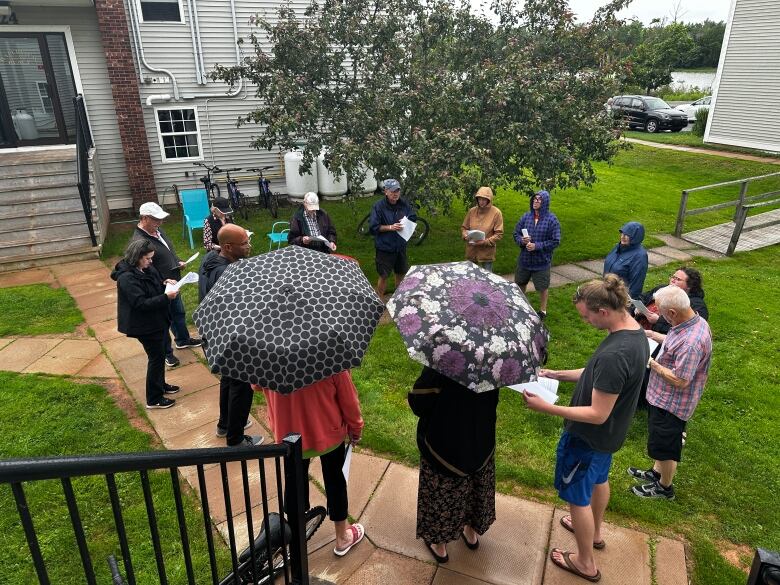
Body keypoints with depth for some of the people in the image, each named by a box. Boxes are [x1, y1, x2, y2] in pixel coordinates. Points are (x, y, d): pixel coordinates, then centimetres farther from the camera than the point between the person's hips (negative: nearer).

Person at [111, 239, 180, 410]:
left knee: (159, 354, 21)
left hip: (157, 320, 9)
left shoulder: (146, 268, 2)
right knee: (156, 357, 0)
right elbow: (141, 303, -29)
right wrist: (166, 297, -32)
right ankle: (154, 399, 12)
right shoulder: (127, 278, -25)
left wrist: (164, 283, -3)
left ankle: (161, 385, 41)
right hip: (145, 325, -9)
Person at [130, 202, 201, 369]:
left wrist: (178, 262, 3)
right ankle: (166, 353, 28)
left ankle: (183, 340, 48)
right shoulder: (138, 241, -27)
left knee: (179, 313, 26)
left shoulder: (157, 231, 2)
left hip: (172, 284, 9)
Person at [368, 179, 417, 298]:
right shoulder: (379, 206, -13)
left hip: (401, 246, 5)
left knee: (401, 273, 18)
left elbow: (413, 217, 12)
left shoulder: (404, 205, 0)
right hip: (385, 247, -5)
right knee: (383, 276, 2)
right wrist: (390, 227, -22)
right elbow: (373, 227, -14)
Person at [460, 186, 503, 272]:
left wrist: (485, 242, -19)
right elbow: (464, 228, 13)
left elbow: (499, 234, -9)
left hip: (487, 253, -3)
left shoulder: (496, 212, -8)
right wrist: (465, 236, -9)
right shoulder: (472, 211, 3)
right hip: (471, 252, 4)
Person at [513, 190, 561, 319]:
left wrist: (537, 246, -22)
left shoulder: (551, 219, -12)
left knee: (543, 287, 12)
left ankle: (543, 311, 32)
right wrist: (521, 240, -18)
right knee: (520, 284, 19)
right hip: (524, 259, 4)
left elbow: (555, 241, -13)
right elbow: (516, 233, 4)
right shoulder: (526, 216, -3)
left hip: (542, 261, -4)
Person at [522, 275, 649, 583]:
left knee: (578, 496, 13)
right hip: (610, 434, 9)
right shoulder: (635, 330, -7)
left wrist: (545, 407, -29)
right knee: (599, 480, 31)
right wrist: (558, 374, 3)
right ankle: (594, 532, 57)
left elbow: (597, 414, -31)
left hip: (589, 437, -9)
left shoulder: (613, 354, -38)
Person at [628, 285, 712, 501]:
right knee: (660, 441, 28)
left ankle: (664, 487, 35)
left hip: (671, 403, -9)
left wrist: (653, 364, -21)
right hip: (663, 397, 9)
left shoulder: (691, 342, -36)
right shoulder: (694, 321, -6)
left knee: (665, 446, 13)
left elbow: (680, 381, -31)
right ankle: (657, 472, 50)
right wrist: (653, 335, 6)